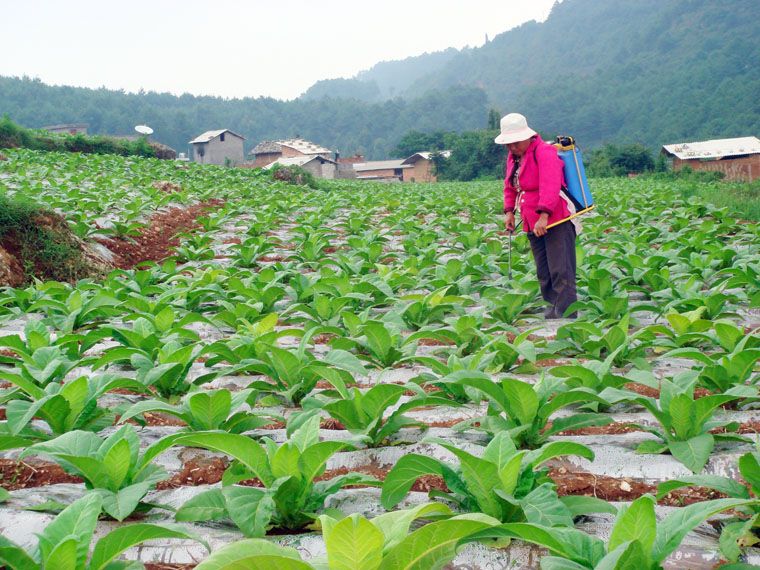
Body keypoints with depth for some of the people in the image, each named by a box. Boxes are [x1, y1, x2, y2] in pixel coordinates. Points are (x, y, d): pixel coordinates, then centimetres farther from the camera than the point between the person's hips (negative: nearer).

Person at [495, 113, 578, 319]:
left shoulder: (544, 152, -13)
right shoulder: (513, 156, 15)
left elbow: (550, 187, -25)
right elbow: (510, 186, 23)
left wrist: (544, 216, -34)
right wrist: (509, 211, 9)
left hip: (556, 221, -9)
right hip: (532, 223, 9)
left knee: (561, 272, -11)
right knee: (543, 273, 13)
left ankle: (566, 315, -11)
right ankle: (552, 311, 20)